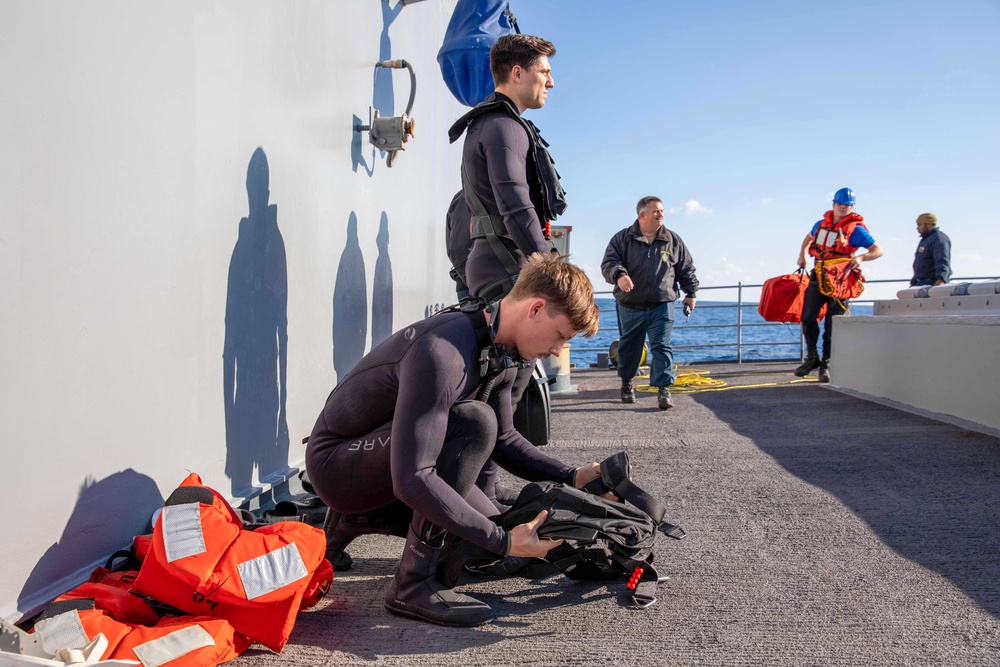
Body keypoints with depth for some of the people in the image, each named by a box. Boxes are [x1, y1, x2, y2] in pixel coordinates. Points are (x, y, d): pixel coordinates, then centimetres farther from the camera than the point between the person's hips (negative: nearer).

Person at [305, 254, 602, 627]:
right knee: (474, 423, -30)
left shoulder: (502, 352, -3)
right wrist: (503, 541, -33)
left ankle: (352, 521, 21)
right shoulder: (442, 354, -33)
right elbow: (412, 480, -36)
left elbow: (502, 439, 11)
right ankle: (412, 585, -20)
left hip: (391, 459, 9)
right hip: (336, 465, -9)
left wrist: (573, 478, -1)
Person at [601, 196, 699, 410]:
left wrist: (691, 292, 14)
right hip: (629, 306, 0)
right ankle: (626, 383, 33)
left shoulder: (673, 241, 6)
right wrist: (619, 275, -30)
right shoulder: (623, 239, -1)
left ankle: (664, 389, -6)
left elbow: (687, 268, 15)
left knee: (662, 347, -9)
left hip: (662, 306, 0)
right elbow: (608, 263, -10)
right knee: (628, 347, 13)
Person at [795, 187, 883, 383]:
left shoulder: (856, 229, -4)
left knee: (832, 325, -1)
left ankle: (826, 363, 9)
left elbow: (878, 250, -6)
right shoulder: (822, 224, 11)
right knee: (808, 317, -8)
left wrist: (861, 257, -24)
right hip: (818, 277, 4)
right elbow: (808, 238, 33)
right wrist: (802, 255, 19)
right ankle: (812, 357, 8)